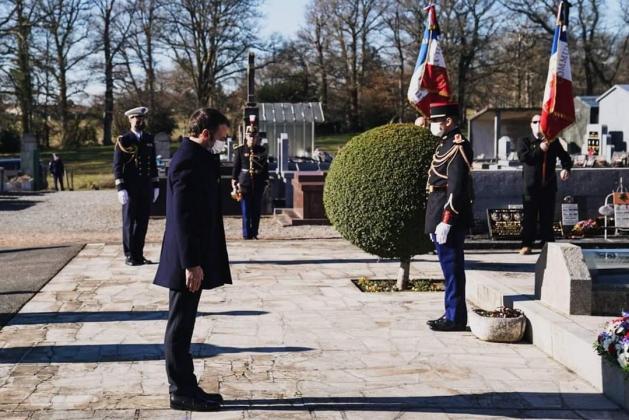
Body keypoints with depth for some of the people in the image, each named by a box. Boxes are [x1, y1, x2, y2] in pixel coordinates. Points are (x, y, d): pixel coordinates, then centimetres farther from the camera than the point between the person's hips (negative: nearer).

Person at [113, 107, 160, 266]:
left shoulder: (149, 139, 12)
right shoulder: (123, 140, -3)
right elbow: (117, 166, -5)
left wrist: (156, 185, 11)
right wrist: (120, 188, -13)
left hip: (146, 187, 4)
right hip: (130, 187, -4)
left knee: (143, 221, 7)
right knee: (129, 221, 1)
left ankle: (139, 254, 15)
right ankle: (130, 255, 7)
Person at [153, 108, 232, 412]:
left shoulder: (198, 158, 13)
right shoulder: (188, 161, -17)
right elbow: (183, 217, -22)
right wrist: (191, 264, -22)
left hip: (193, 259, 10)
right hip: (188, 261, -10)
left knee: (182, 327, 14)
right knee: (180, 327, 0)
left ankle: (185, 388, 23)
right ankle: (182, 393, 8)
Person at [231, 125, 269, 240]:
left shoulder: (262, 150, 7)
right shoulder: (240, 150, 2)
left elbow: (265, 167, 10)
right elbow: (236, 167, 3)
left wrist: (265, 181, 5)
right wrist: (234, 182, -2)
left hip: (258, 183, 2)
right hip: (245, 182, -2)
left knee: (257, 210, 5)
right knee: (246, 210, -2)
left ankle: (254, 233, 14)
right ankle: (246, 234, 3)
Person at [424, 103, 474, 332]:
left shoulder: (458, 147, -15)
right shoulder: (446, 144, 16)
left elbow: (456, 188, -20)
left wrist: (446, 221, -23)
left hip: (449, 218, -10)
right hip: (440, 216, 10)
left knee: (452, 268, -4)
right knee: (450, 268, 14)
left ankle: (455, 318, 2)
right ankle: (452, 315, 21)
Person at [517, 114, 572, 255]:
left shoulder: (553, 142, 12)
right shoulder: (525, 142, 6)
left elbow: (564, 156, 11)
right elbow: (523, 157, -11)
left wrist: (566, 168, -8)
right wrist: (539, 150, -14)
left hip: (549, 185, 2)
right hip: (531, 185, -2)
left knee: (547, 217, 4)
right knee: (530, 217, -1)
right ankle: (526, 245, 5)